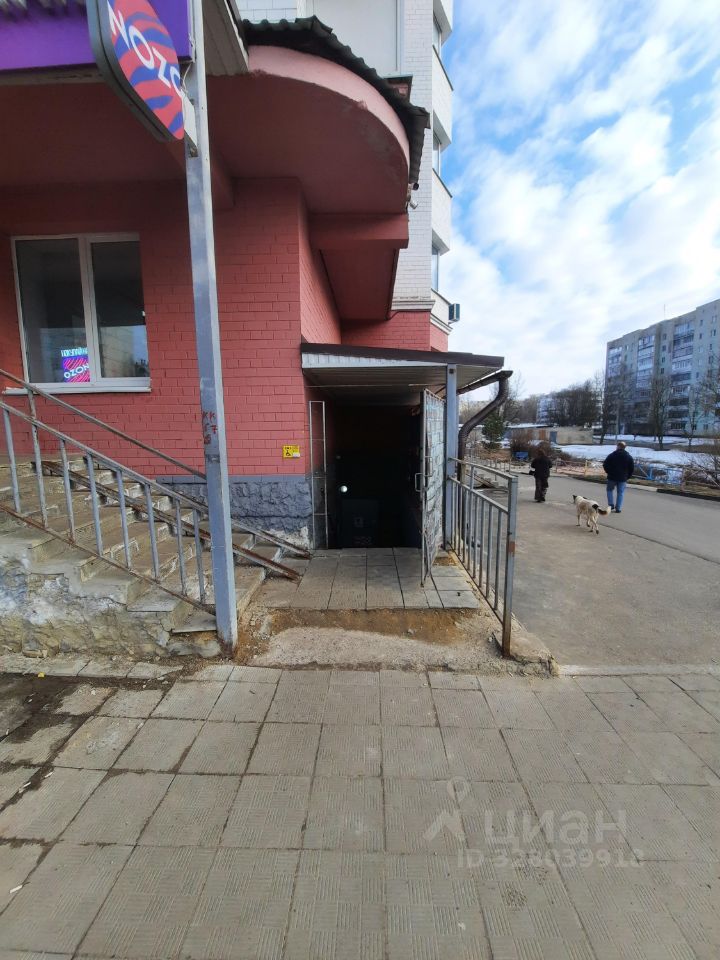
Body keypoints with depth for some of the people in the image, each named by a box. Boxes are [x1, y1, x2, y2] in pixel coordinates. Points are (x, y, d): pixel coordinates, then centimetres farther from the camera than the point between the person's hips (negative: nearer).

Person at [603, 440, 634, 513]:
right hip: (623, 478, 2)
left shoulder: (611, 455, -6)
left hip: (612, 477, -2)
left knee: (610, 490, 15)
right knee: (620, 493, 7)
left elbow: (605, 465, -5)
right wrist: (627, 477, 12)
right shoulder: (629, 457, 2)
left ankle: (611, 505, 4)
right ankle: (618, 508, 6)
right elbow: (632, 468, 5)